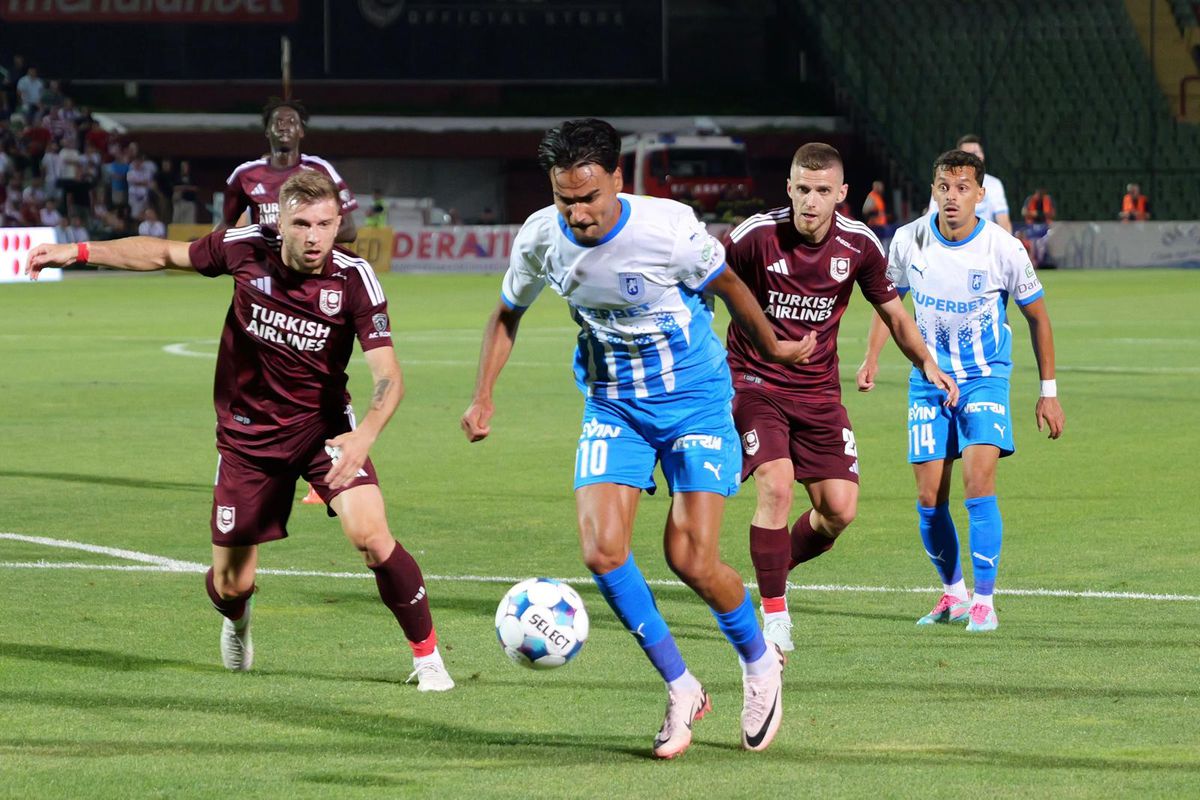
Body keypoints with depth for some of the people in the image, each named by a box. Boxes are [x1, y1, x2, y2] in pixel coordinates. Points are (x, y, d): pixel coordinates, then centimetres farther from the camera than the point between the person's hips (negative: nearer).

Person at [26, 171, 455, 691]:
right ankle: (237, 620, 46)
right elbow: (166, 254, 6)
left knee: (370, 535, -24)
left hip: (321, 427, -2)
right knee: (230, 584, 6)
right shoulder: (246, 249, -12)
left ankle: (426, 656, -6)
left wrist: (365, 435, -43)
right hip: (247, 434, 2)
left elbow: (387, 374, -25)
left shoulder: (354, 279, -19)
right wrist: (78, 252, 4)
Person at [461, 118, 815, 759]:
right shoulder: (540, 238, -11)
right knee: (601, 551, -15)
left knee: (692, 561, -11)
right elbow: (508, 313, 10)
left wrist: (773, 347, 13)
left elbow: (727, 286, -2)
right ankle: (681, 691, 2)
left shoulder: (668, 228, -22)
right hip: (612, 406, 4)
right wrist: (483, 397, 2)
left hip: (695, 400, -4)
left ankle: (759, 663, 20)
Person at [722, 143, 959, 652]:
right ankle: (773, 612, -9)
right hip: (755, 383, -4)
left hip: (818, 391, 4)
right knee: (776, 486, -24)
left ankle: (777, 572, 25)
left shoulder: (858, 245, -4)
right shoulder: (755, 236, -15)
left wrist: (927, 363, -1)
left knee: (840, 509, -6)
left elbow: (892, 310, 11)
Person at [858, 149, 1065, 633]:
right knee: (929, 500, 0)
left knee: (978, 484, -19)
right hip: (929, 380, 3)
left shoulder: (1004, 249, -14)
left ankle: (984, 601, -10)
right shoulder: (909, 241, -7)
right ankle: (953, 594, 21)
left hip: (985, 378, -3)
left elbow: (1036, 316, 0)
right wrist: (872, 357, 2)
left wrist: (1049, 391, 1)